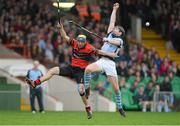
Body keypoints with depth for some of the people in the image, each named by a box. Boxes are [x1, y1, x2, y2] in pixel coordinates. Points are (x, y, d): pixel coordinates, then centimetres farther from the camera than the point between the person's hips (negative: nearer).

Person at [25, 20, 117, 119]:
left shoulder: (89, 48, -17)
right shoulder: (74, 43, -5)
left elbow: (99, 52, -19)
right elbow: (65, 37, -8)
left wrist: (110, 54, -29)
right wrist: (61, 28, -23)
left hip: (81, 71, -5)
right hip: (71, 68, 5)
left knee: (81, 90, -20)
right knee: (53, 70, -7)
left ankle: (88, 109, -2)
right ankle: (35, 83, -7)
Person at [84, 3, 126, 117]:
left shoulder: (120, 41, 8)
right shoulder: (110, 35, 22)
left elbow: (115, 42, -16)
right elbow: (112, 21, 24)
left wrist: (107, 40, -34)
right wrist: (115, 9, 29)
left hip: (110, 63, -4)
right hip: (101, 60, 4)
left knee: (116, 88, -5)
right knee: (88, 69, -28)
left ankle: (120, 108, 10)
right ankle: (87, 88, -10)